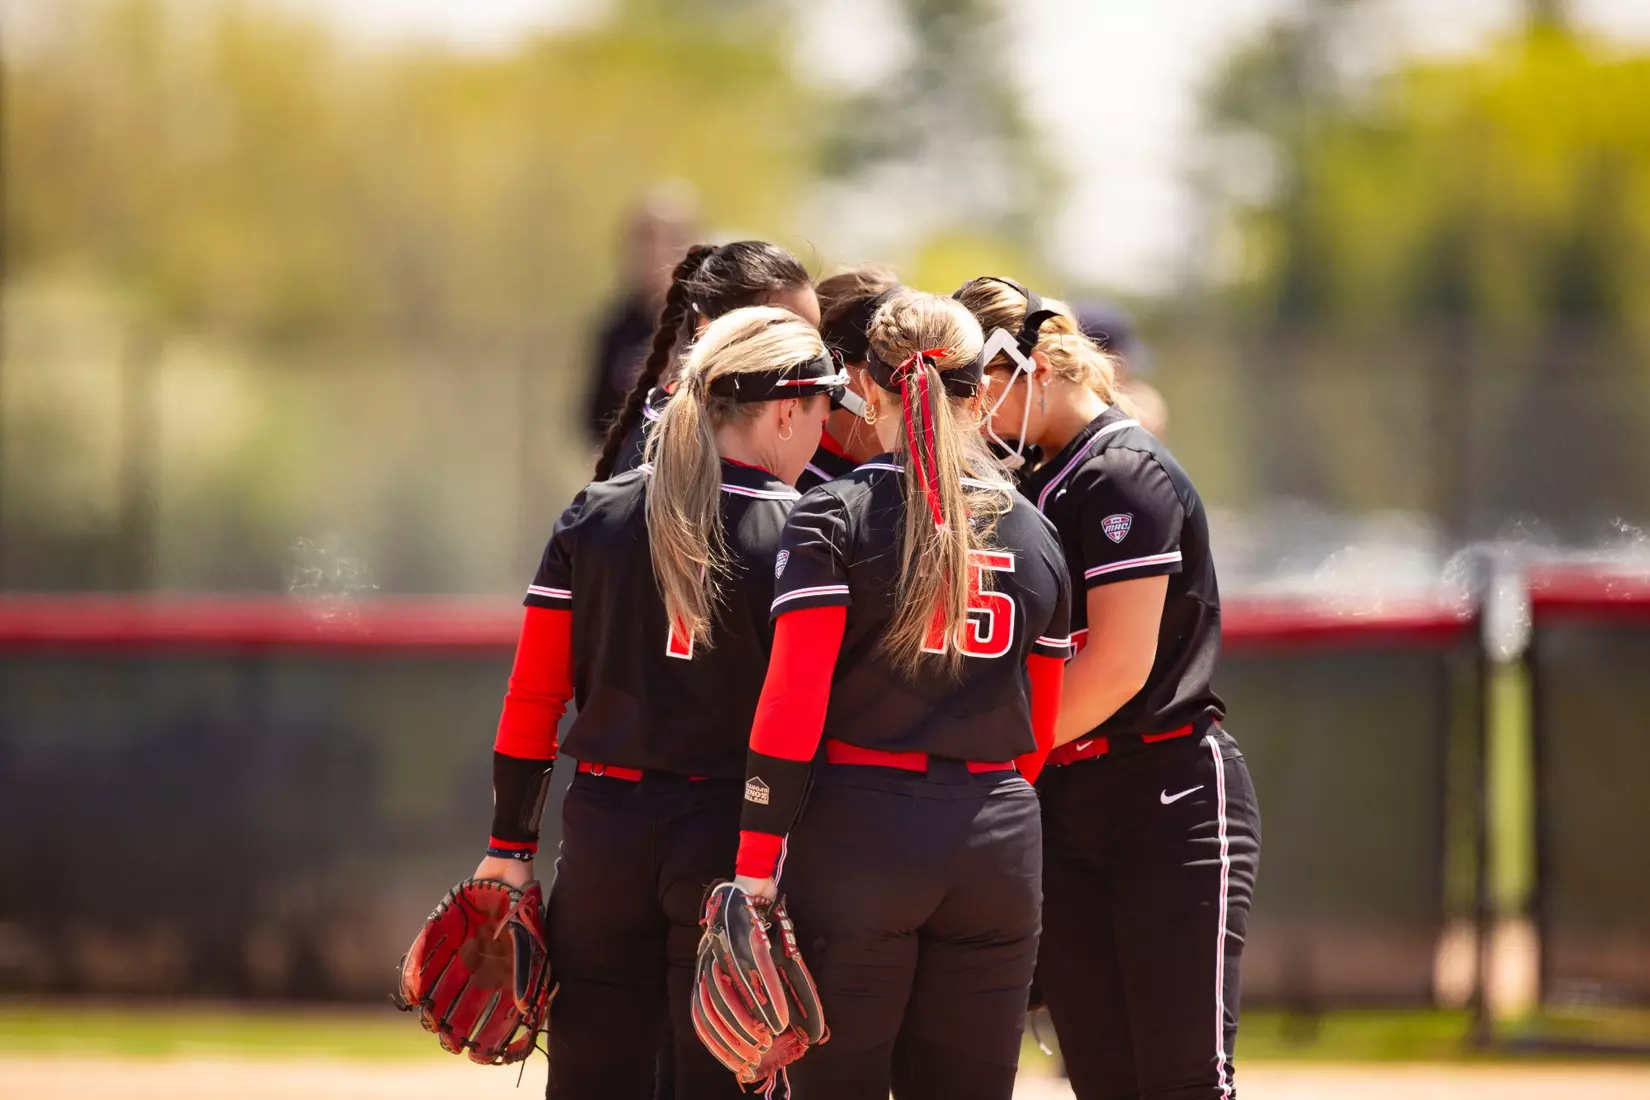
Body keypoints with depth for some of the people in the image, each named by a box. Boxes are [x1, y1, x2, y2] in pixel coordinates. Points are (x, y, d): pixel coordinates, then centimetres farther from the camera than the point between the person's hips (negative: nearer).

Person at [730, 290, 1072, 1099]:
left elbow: (791, 703, -10)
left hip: (859, 832, -4)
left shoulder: (834, 517, -4)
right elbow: (1039, 727, 14)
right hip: (999, 846, 4)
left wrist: (755, 866, -9)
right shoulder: (1033, 533, 11)